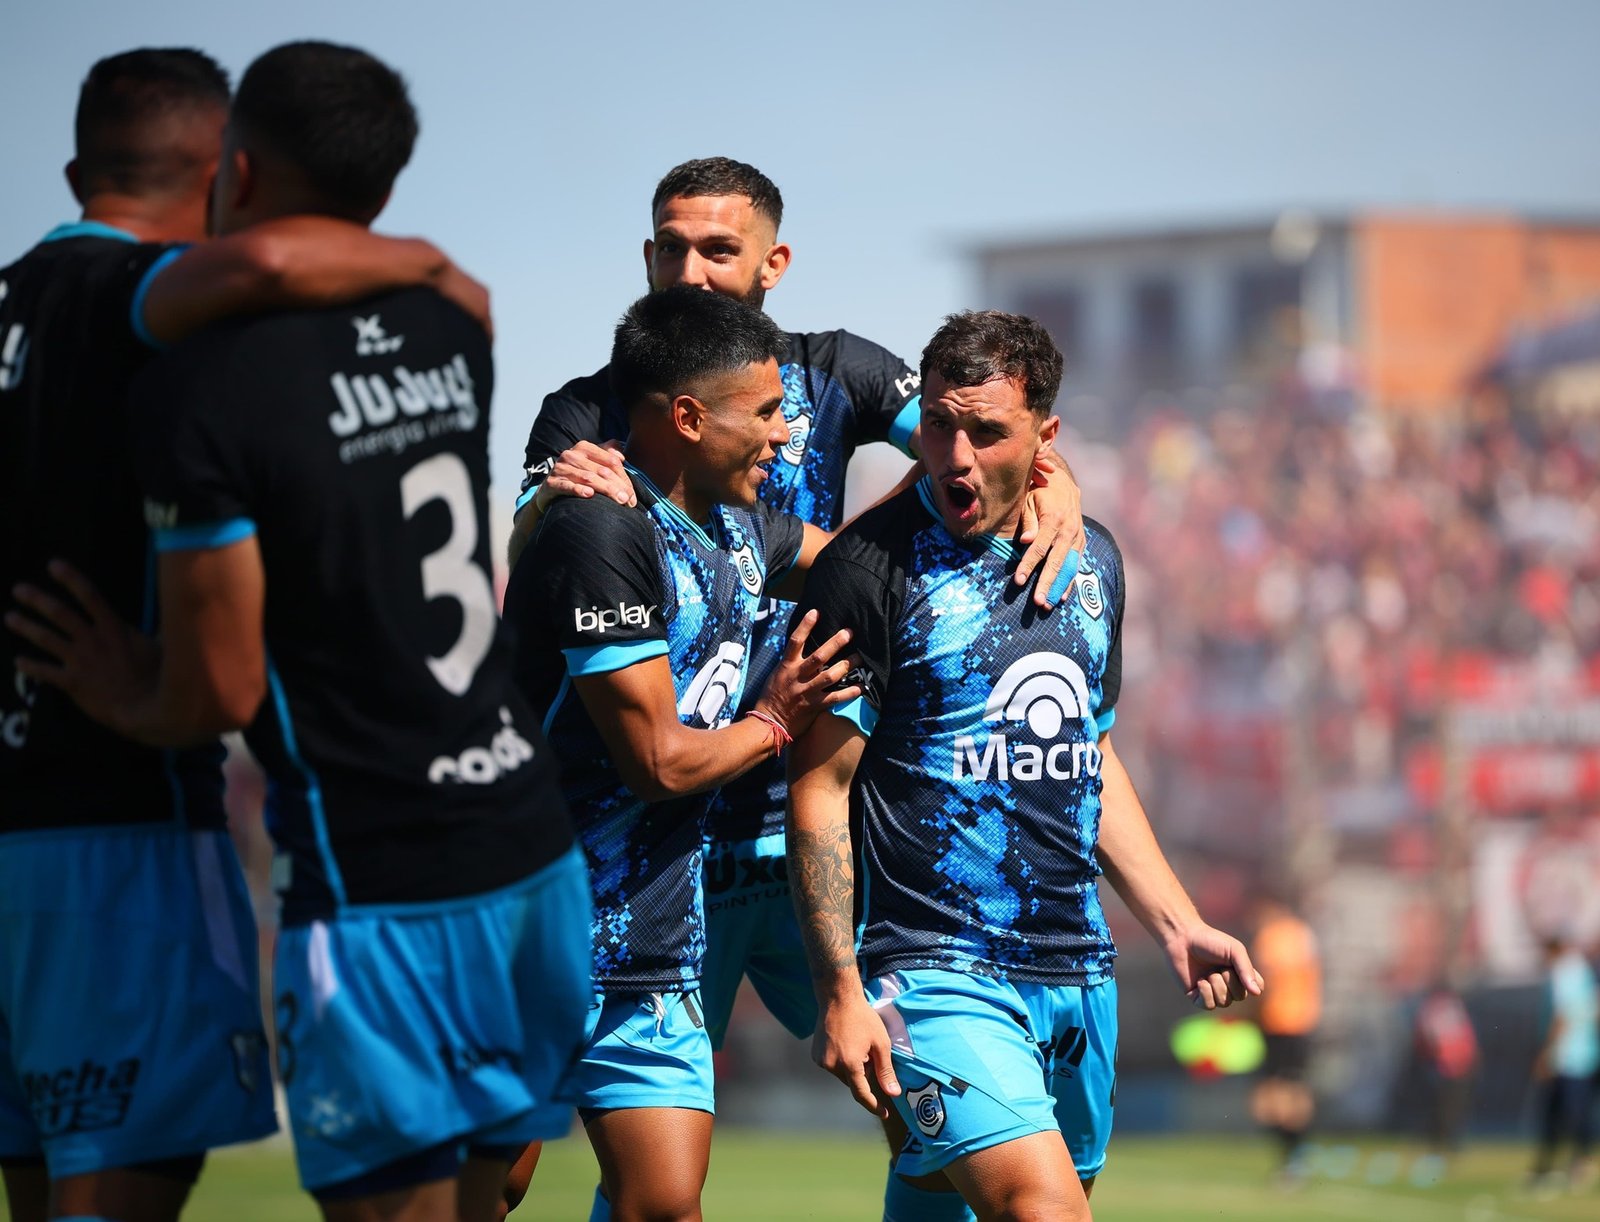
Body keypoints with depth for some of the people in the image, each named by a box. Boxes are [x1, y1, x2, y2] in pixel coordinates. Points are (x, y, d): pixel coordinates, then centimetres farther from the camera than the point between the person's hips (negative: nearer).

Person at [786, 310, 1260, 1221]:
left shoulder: (1093, 559, 11)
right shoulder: (872, 567, -8)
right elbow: (820, 787, -8)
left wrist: (1180, 925, 18)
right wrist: (841, 993, -14)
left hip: (1078, 970, 6)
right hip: (934, 967, -6)